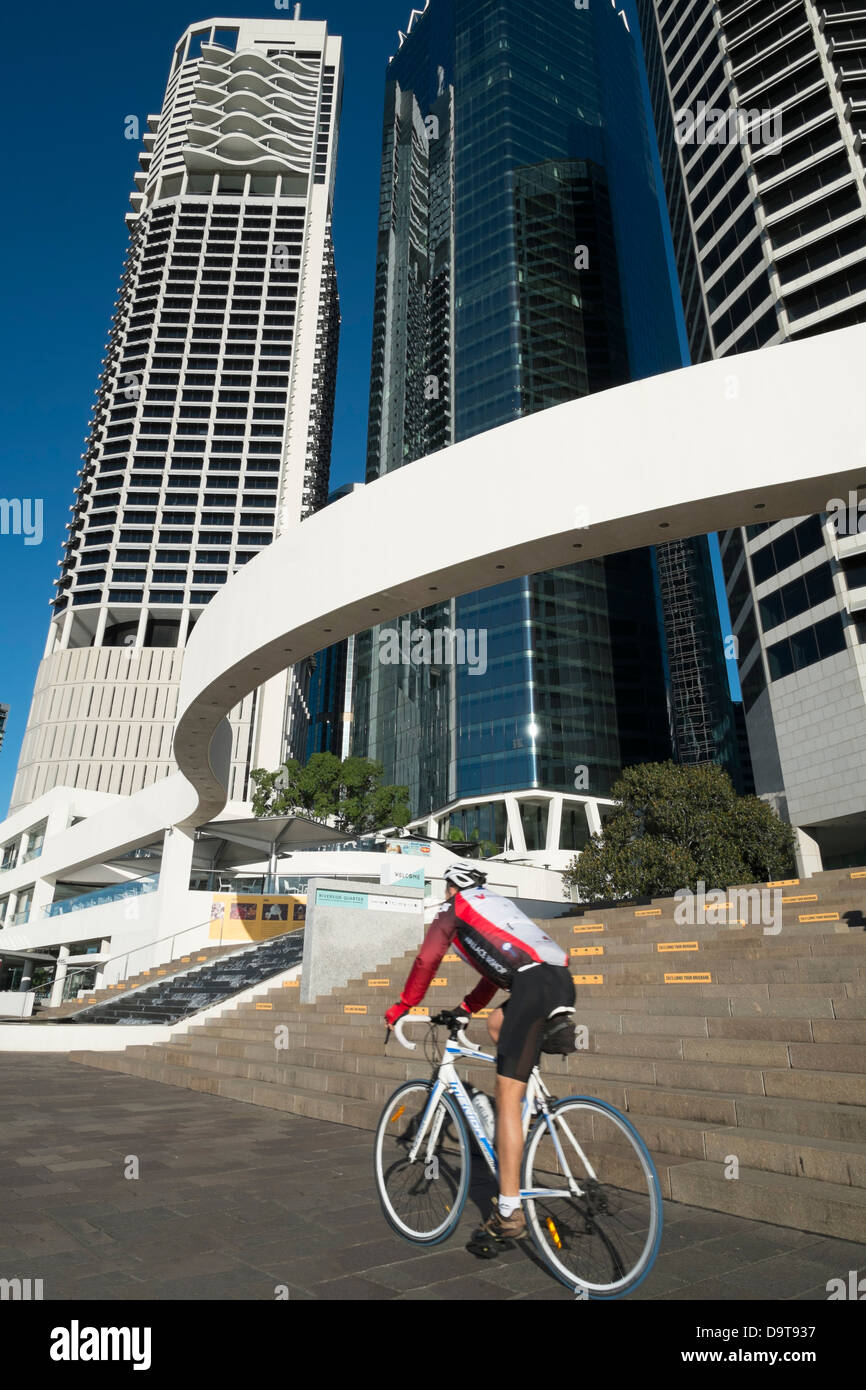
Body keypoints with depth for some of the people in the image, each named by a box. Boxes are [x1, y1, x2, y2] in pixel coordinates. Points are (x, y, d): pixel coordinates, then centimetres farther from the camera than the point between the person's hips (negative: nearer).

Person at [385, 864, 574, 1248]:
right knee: (497, 1024, 32)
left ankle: (509, 1213, -2)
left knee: (506, 1100, -4)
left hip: (535, 984, -8)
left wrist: (401, 1008, 22)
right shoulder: (497, 903, 33)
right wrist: (466, 1008, 46)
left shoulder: (454, 908, 12)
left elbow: (426, 961, 10)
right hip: (563, 981, 8)